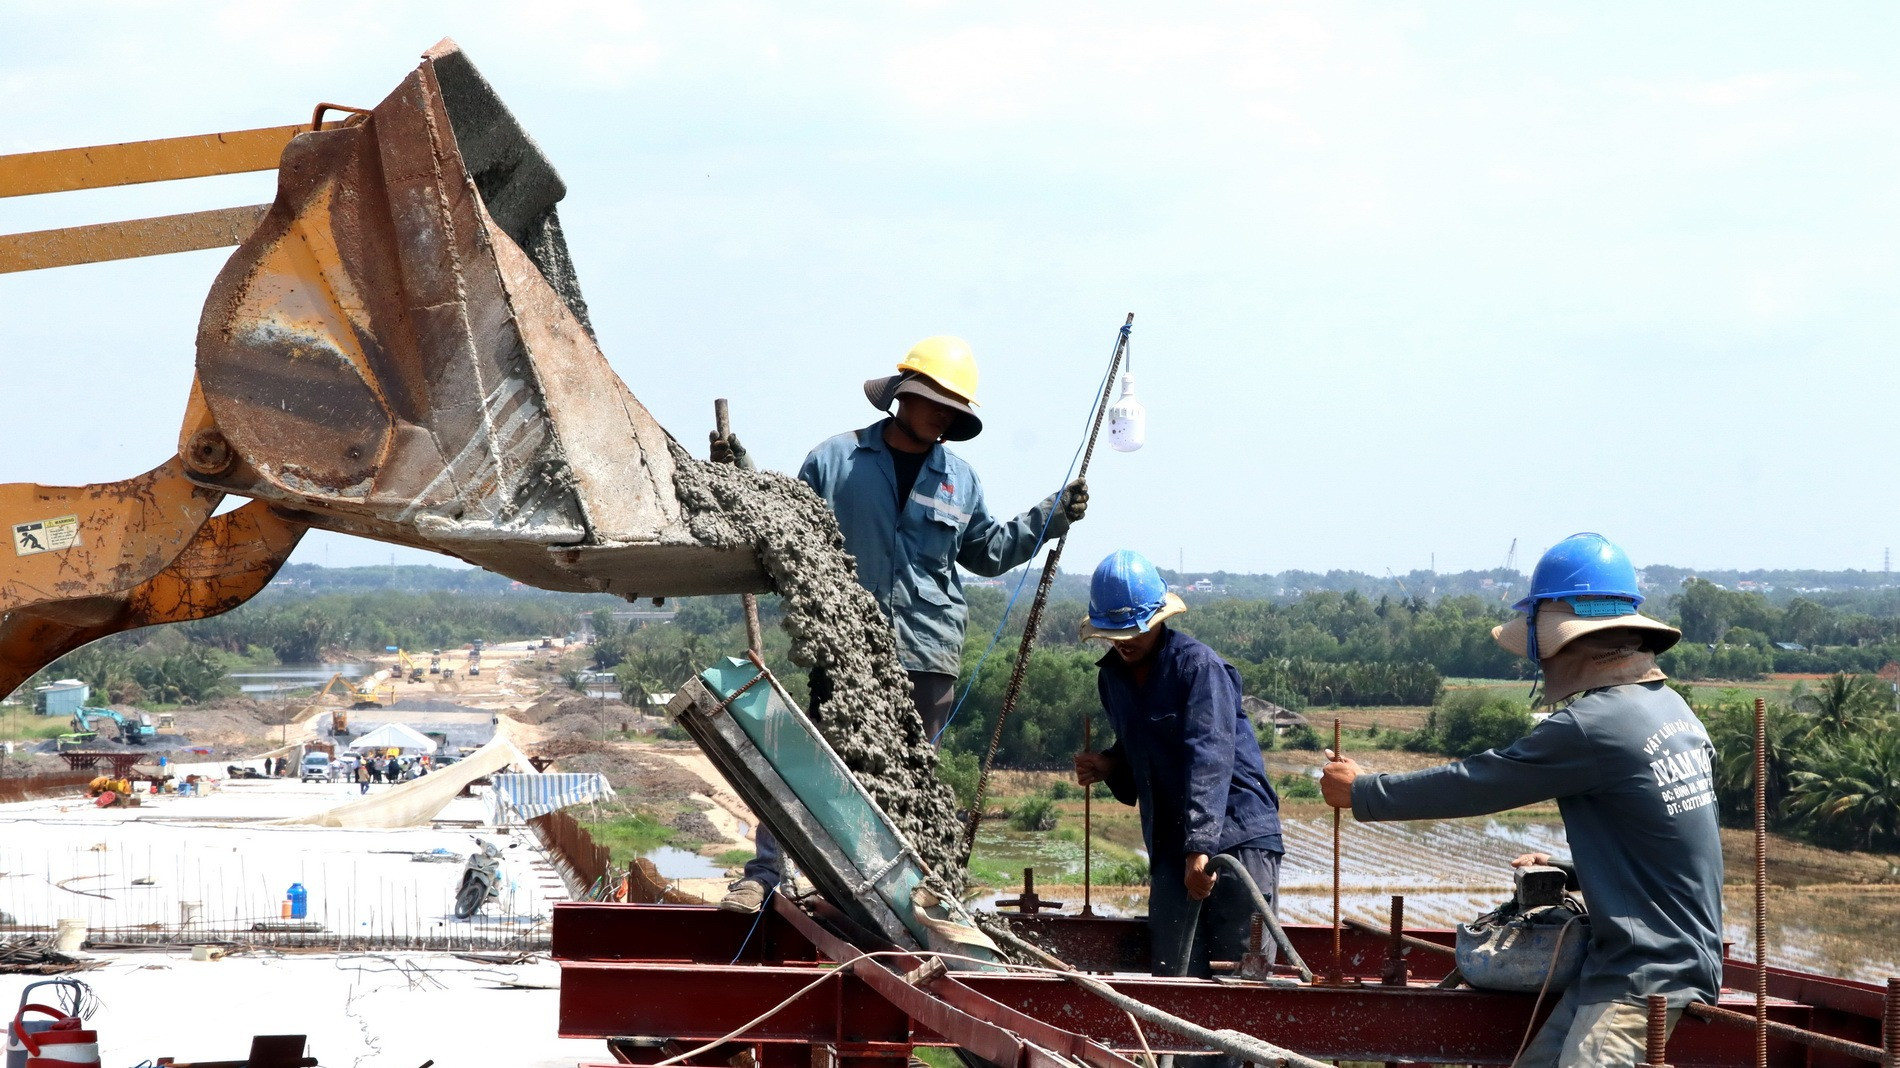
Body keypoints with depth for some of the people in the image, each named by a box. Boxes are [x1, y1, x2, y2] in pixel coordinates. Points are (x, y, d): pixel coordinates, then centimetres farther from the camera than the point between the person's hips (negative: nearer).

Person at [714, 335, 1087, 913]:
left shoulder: (959, 479, 14)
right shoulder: (835, 458, 3)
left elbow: (986, 551, 24)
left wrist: (1050, 518, 16)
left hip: (928, 654, 3)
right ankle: (763, 875, -7)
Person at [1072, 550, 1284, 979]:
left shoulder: (1198, 665, -11)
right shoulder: (1113, 678, 13)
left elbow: (1209, 758, -21)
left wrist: (1200, 846, -30)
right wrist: (1107, 767, 3)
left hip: (1237, 834, -6)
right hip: (1170, 844, 6)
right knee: (1173, 975, -3)